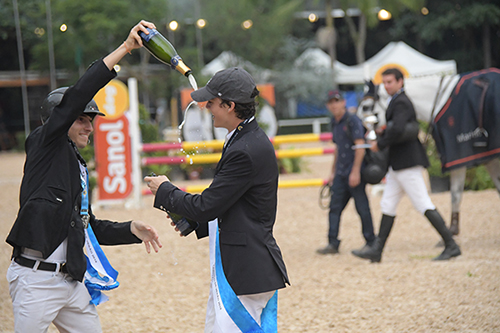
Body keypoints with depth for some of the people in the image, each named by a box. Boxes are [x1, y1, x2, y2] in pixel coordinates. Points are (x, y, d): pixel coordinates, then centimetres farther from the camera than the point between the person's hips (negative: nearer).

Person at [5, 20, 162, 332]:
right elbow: (76, 96, -15)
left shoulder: (79, 168, 21)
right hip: (36, 279, -9)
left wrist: (131, 229, 11)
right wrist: (125, 47, -18)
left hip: (72, 281, 9)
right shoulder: (45, 144, -2)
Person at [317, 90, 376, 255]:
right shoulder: (335, 123, 15)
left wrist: (355, 172, -21)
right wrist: (333, 172, 26)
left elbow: (360, 147, -16)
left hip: (355, 172, -8)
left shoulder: (352, 121, -10)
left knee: (362, 207, -4)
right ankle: (333, 244, 4)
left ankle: (371, 242, 5)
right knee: (335, 207, 3)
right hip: (341, 173, 8)